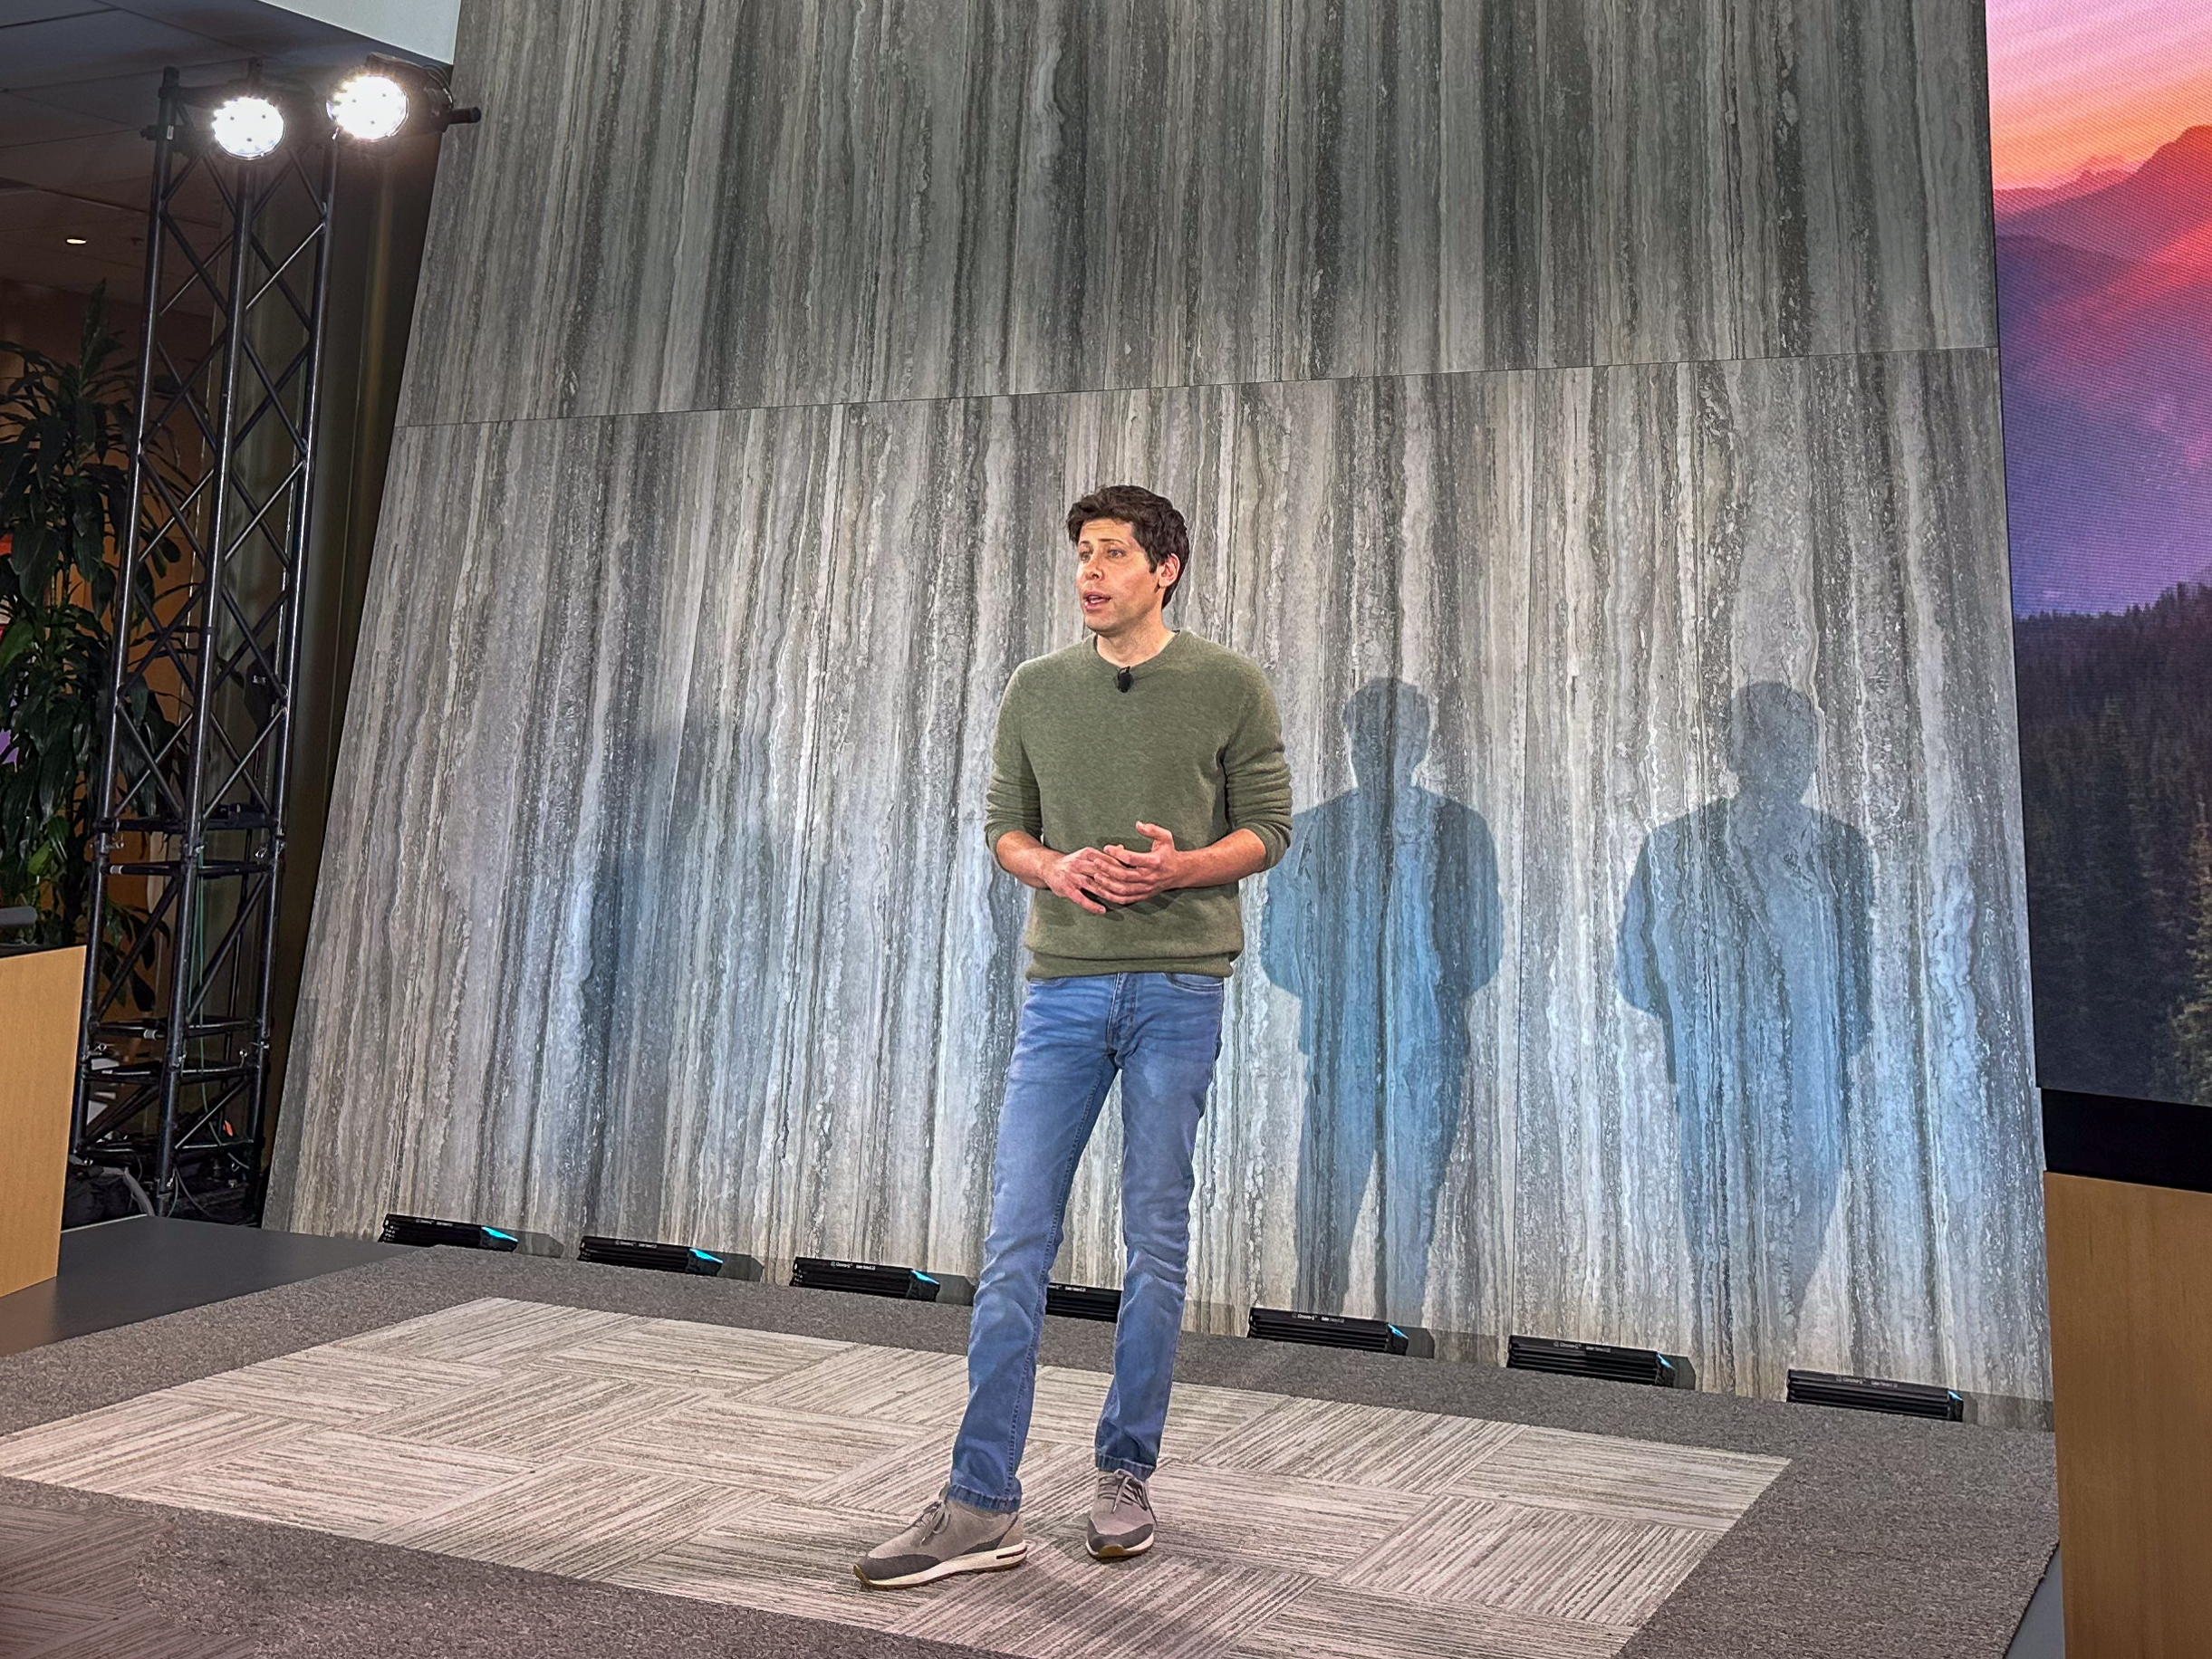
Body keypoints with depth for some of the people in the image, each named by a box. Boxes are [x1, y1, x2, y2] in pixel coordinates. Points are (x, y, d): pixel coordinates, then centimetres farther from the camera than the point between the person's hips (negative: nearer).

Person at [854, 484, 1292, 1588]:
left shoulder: (1229, 687, 2)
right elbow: (1003, 826, 13)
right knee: (1015, 1243, -2)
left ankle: (1125, 1476, 21)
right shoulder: (1037, 689, 10)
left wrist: (1174, 868, -15)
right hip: (1062, 986, 2)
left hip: (1178, 988, -2)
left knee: (1154, 1245, 6)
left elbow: (1266, 827, 3)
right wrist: (1056, 867, -8)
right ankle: (982, 1507, 3)